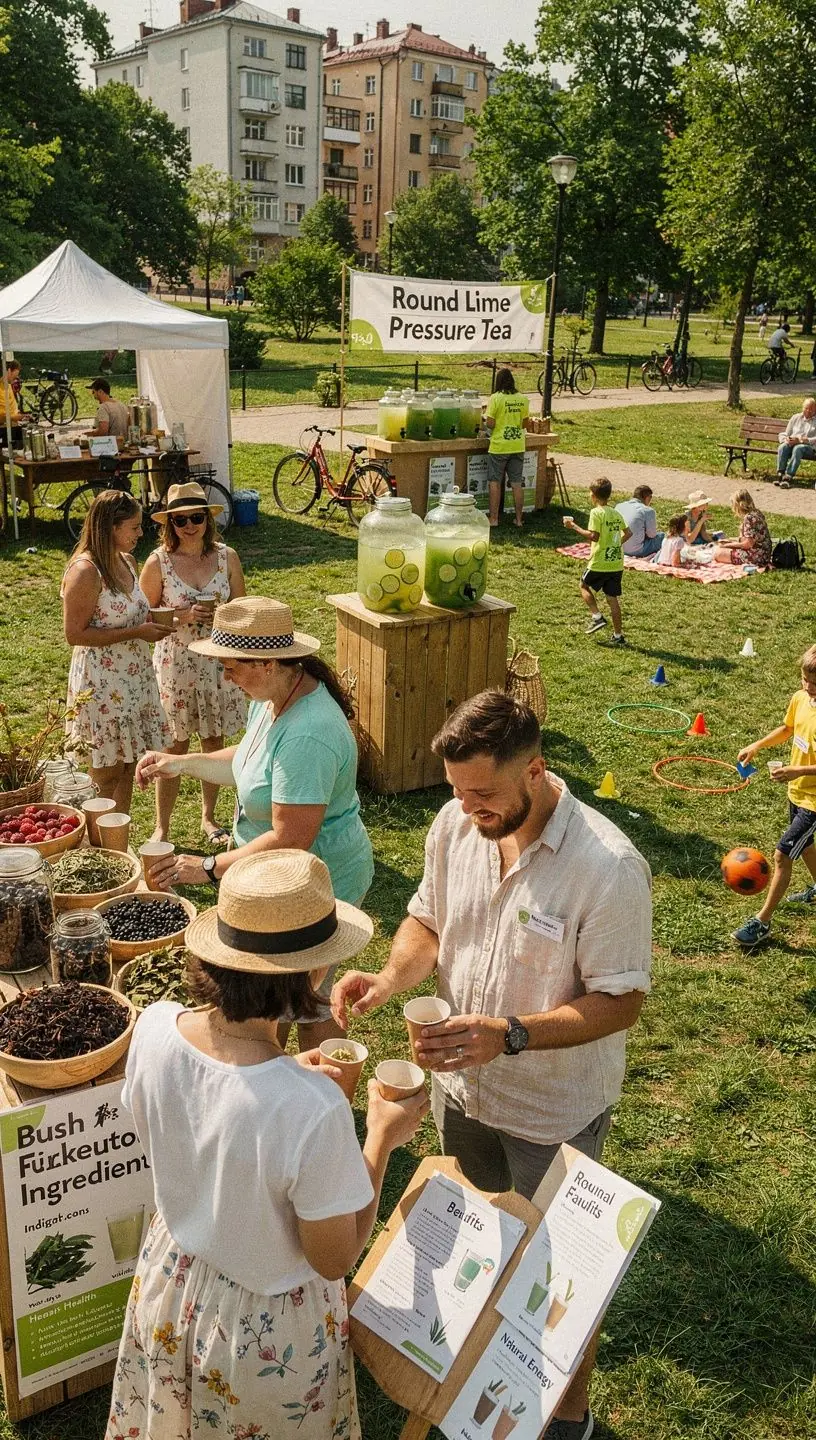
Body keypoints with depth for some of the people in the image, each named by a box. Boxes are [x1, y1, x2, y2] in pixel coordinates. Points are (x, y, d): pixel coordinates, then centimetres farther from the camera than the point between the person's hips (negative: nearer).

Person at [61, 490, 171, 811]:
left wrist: (152, 618, 0)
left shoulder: (127, 561, 6)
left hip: (135, 676, 8)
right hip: (102, 684, -8)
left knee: (127, 767, 15)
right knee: (107, 775, 3)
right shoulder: (85, 571, -19)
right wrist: (136, 632, -21)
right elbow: (75, 634, -20)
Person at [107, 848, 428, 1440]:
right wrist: (382, 1140, -12)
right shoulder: (314, 1110, -40)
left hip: (170, 1281, 5)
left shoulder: (154, 1027, -24)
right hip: (267, 1324, -4)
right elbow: (335, 1258, -22)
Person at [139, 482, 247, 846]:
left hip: (219, 662, 3)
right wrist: (182, 616, -19)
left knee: (214, 741, 13)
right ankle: (161, 827, 16)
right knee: (174, 746, 2)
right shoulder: (158, 562, -8)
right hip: (175, 663, -2)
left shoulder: (226, 557, -2)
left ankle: (208, 818, 31)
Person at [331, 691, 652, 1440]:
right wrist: (391, 977, -18)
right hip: (461, 1085, 6)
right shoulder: (455, 825, -12)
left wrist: (510, 1035, -35)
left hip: (554, 1110, -5)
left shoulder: (608, 867, -30)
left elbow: (620, 1001, -23)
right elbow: (428, 920, 3)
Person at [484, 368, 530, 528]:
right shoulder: (523, 399, 2)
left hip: (499, 446, -4)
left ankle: (494, 519, 7)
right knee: (517, 483, 9)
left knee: (495, 483, 5)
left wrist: (486, 421, 7)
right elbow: (524, 423, 8)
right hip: (518, 445, 4)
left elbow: (490, 424, -14)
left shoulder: (496, 398, -11)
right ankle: (519, 519, 13)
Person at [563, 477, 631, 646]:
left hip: (600, 563, -6)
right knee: (612, 599, 10)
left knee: (584, 586, 19)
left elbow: (594, 536, -21)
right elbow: (628, 532, 17)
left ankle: (597, 617, 5)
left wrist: (574, 527, -14)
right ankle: (618, 636, 11)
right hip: (617, 564, 6)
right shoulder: (616, 513, 10)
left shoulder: (596, 513, -12)